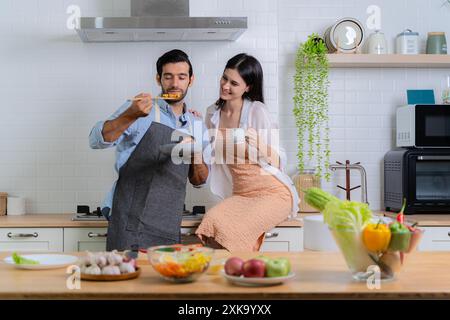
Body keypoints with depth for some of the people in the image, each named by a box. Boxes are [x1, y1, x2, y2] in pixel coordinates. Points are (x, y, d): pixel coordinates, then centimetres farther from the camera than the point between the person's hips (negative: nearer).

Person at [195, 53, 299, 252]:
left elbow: (275, 162, -7)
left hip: (274, 192, -4)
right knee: (212, 222, -26)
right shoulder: (212, 114, 8)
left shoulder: (256, 110, -8)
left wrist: (259, 145, -26)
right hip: (240, 195, 5)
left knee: (234, 231, -29)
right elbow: (209, 154, 21)